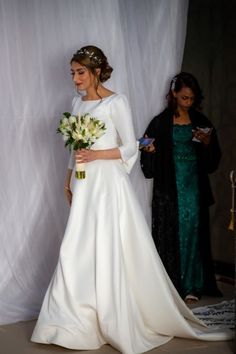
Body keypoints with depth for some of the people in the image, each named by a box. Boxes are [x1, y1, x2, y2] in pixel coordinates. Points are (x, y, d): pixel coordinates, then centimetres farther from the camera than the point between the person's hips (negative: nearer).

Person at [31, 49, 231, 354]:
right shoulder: (78, 103, 13)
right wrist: (68, 181, 14)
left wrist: (97, 154, -20)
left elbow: (131, 147, -9)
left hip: (108, 183, -6)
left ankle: (116, 322, 7)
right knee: (78, 250, 4)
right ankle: (81, 320, 14)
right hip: (84, 185, 7)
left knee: (109, 250, -5)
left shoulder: (116, 102, -7)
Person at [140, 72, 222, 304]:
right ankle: (171, 285, 8)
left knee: (193, 232, 2)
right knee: (169, 233, -1)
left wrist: (207, 143, -9)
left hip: (194, 186, 2)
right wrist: (150, 150, -20)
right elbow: (150, 161, 2)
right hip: (169, 187, -2)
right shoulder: (161, 122, 1)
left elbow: (213, 159, 10)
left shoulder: (201, 122, 8)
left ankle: (191, 286, 9)